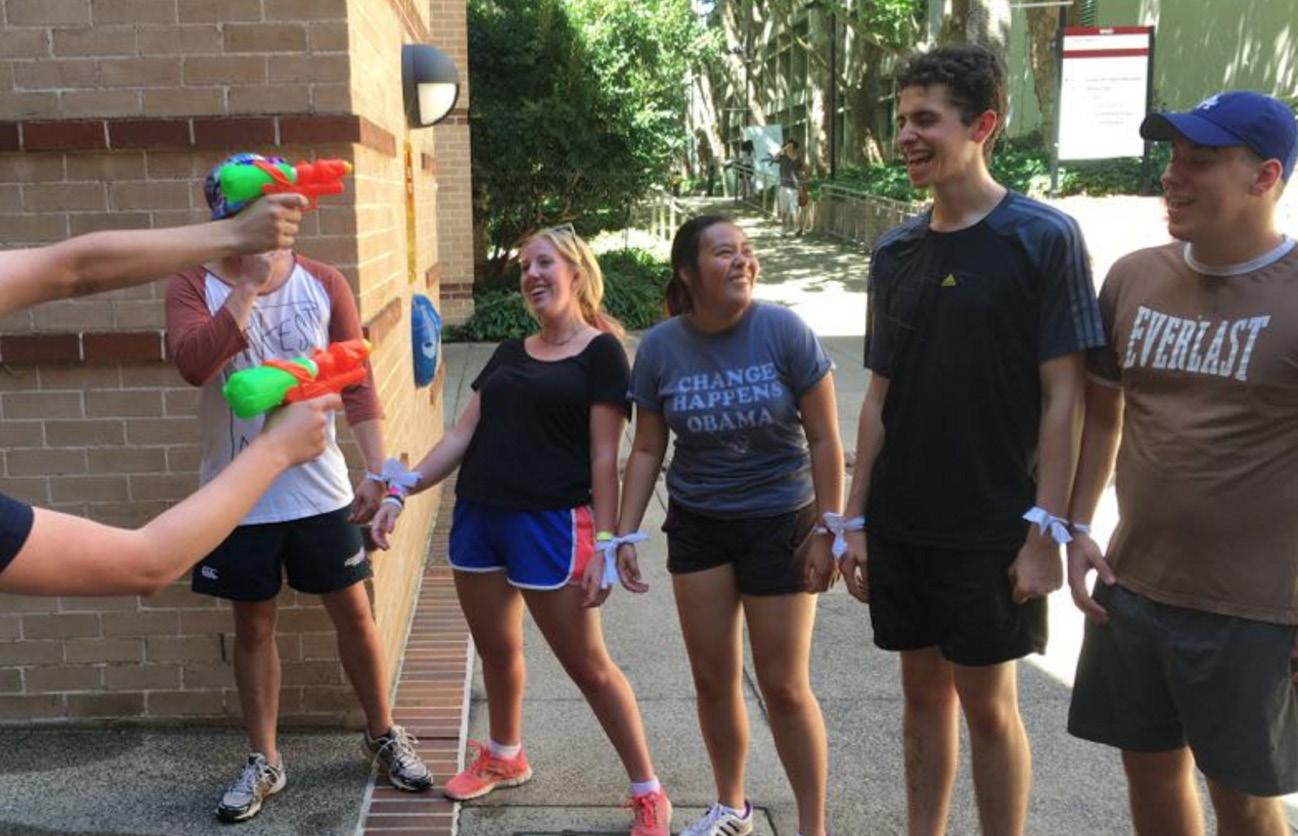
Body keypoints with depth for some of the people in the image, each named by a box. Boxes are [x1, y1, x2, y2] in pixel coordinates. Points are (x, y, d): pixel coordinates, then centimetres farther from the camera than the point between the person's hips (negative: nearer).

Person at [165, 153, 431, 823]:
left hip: (319, 489, 1)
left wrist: (377, 469, -8)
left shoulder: (325, 284, -1)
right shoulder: (195, 286, -5)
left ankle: (383, 734, 31)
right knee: (253, 625, 12)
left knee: (353, 614, 10)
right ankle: (264, 761, 29)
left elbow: (358, 383, -1)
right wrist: (250, 281, -26)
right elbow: (193, 364, -24)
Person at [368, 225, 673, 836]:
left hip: (552, 523, -6)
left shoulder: (600, 351, -5)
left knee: (586, 663, 0)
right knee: (495, 649, 19)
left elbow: (604, 457, -9)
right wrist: (400, 491, 3)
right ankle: (504, 757, 42)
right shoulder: (509, 354, 13)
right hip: (478, 515, 6)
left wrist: (604, 545, -13)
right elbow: (462, 435, 12)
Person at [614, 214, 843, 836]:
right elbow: (647, 449, 2)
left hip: (779, 523, -3)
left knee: (784, 686, 3)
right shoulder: (659, 348, -6)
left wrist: (827, 533, -11)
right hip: (697, 526, 3)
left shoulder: (784, 331, -14)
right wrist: (625, 534, 0)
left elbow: (824, 439, -10)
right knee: (713, 679, 13)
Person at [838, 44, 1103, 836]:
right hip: (901, 524, 5)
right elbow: (880, 398, 9)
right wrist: (856, 519, 7)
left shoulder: (1045, 237, -9)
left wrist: (1047, 530, -14)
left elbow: (1064, 395, -10)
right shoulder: (896, 251, 6)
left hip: (992, 528, -4)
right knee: (924, 690, 15)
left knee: (988, 703, 7)